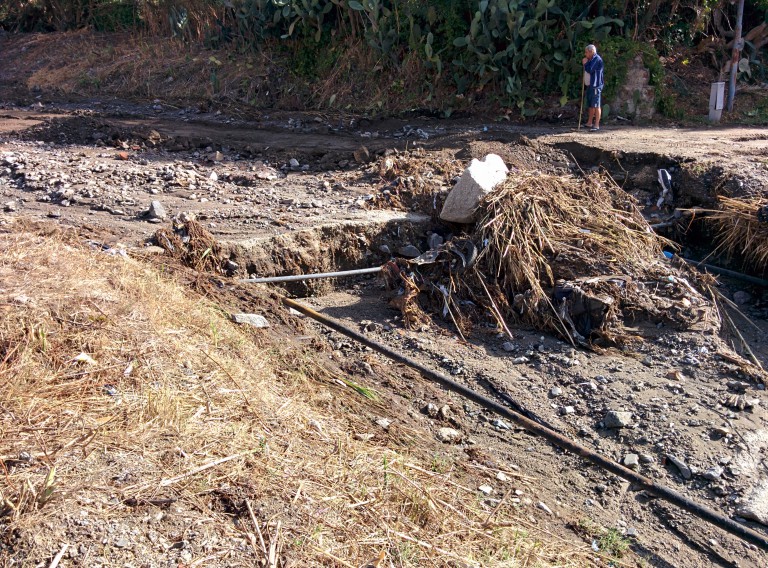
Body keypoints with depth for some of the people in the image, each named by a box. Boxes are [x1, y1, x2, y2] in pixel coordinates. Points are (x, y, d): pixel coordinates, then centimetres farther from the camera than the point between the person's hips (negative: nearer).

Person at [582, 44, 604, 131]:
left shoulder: (597, 59, -13)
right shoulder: (591, 59, 18)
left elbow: (589, 70, -21)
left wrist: (585, 63, -6)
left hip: (596, 86, -10)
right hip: (590, 85, 10)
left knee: (596, 105, -10)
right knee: (590, 105, 15)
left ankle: (597, 125, -10)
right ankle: (589, 123, 23)